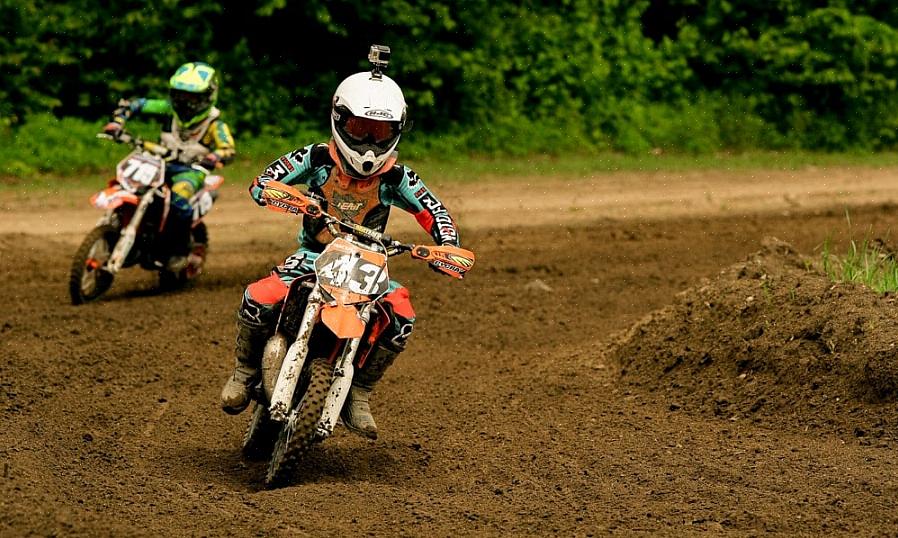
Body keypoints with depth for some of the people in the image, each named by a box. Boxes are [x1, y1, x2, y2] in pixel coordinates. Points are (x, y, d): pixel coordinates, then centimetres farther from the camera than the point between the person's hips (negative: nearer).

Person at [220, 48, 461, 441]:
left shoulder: (395, 177, -5)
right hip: (312, 257, -1)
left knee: (401, 319, -27)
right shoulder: (318, 159, -7)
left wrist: (447, 248, -23)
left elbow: (435, 213, -2)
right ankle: (245, 371, 2)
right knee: (258, 299, -28)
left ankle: (358, 397, -8)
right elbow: (260, 183, -11)